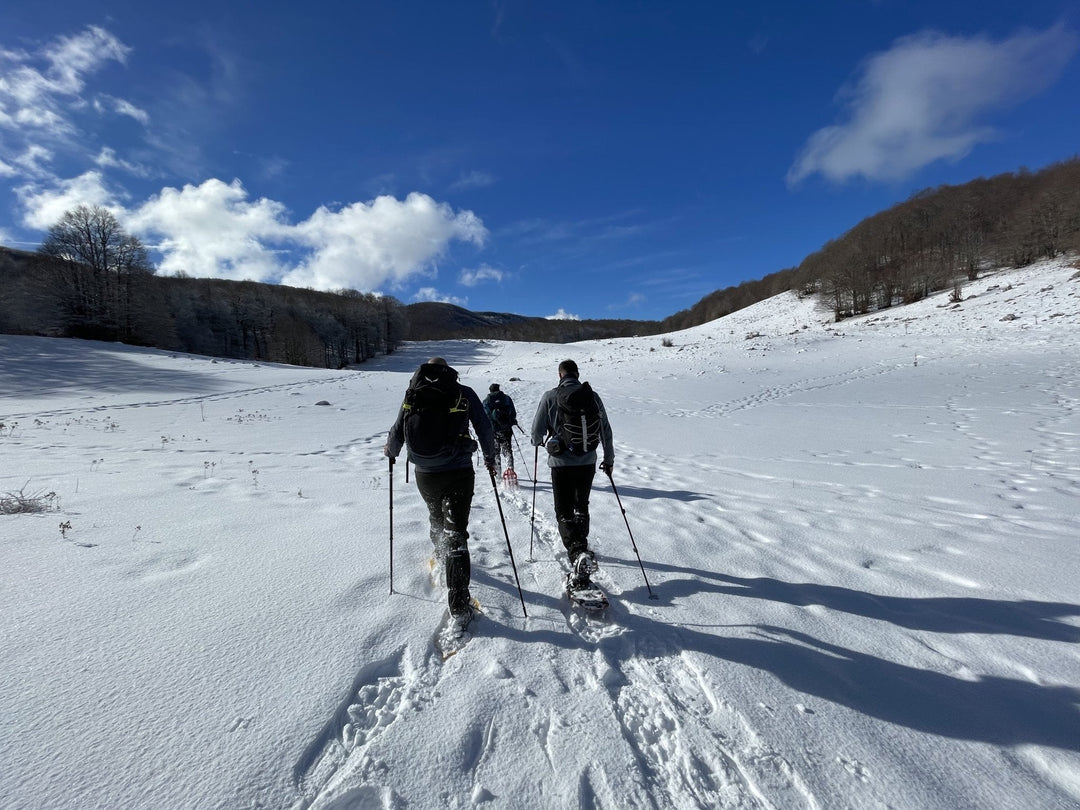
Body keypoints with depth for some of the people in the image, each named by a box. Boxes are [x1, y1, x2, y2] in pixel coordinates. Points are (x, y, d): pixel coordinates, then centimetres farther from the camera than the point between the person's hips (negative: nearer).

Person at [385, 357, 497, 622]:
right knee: (456, 532, 1)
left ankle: (442, 557, 55)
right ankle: (458, 603, -1)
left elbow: (397, 431, 9)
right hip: (459, 473, -3)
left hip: (425, 474, 3)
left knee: (436, 517, 30)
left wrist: (390, 451, 31)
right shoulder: (464, 393, -2)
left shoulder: (412, 395, 2)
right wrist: (489, 457, 18)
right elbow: (484, 428, 2)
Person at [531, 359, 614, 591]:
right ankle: (580, 545, 36)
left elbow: (537, 430, -2)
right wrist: (609, 459, 18)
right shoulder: (592, 396, 1)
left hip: (561, 463, -3)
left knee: (564, 512, 3)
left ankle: (578, 552, -17)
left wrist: (538, 442, 23)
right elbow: (606, 430, 6)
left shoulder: (550, 397, -7)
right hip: (588, 462, 3)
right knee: (582, 506, 23)